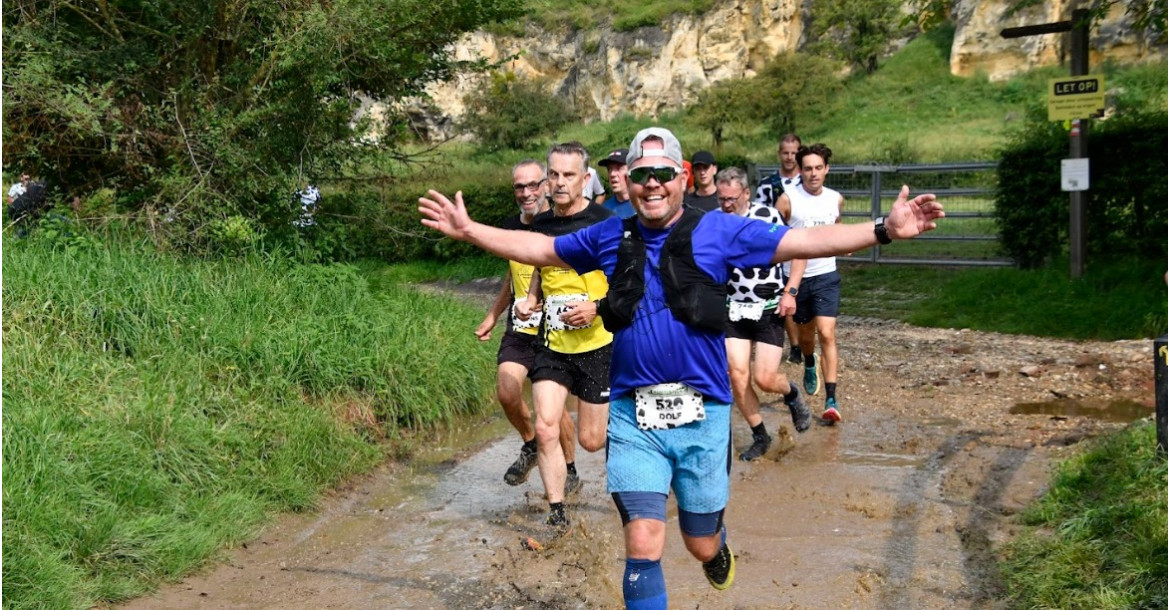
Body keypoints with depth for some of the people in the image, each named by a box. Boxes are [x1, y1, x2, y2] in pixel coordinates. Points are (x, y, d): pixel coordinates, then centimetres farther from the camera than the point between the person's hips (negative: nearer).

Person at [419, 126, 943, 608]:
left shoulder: (719, 231, -3)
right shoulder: (609, 237, 5)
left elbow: (807, 242, -7)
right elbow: (539, 249, 18)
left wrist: (884, 230, -16)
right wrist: (469, 231, 13)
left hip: (702, 413, -1)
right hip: (632, 413, 1)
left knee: (701, 544, 14)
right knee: (643, 546, -7)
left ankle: (717, 544, 52)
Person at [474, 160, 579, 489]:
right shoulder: (510, 227, 7)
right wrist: (492, 315, 25)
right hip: (519, 328, 4)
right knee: (507, 392, -11)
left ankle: (569, 471, 25)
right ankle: (530, 446, 19)